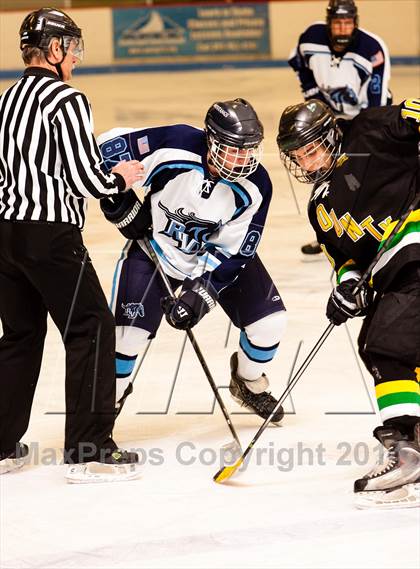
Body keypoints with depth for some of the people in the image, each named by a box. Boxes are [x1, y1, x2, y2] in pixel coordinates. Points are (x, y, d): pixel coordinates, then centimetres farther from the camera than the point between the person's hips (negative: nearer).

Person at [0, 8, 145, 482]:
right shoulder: (66, 100, -13)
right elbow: (86, 181, -16)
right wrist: (121, 178, 4)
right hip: (50, 235, -8)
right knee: (91, 329, 0)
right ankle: (89, 449, -2)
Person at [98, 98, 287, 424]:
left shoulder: (254, 186, -24)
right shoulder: (174, 146, -31)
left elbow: (233, 251, -17)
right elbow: (108, 147, -20)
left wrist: (202, 292, -26)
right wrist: (121, 204, -17)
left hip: (220, 253, 2)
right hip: (157, 247, -2)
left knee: (268, 321, -5)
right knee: (129, 331, -13)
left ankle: (249, 384, 26)